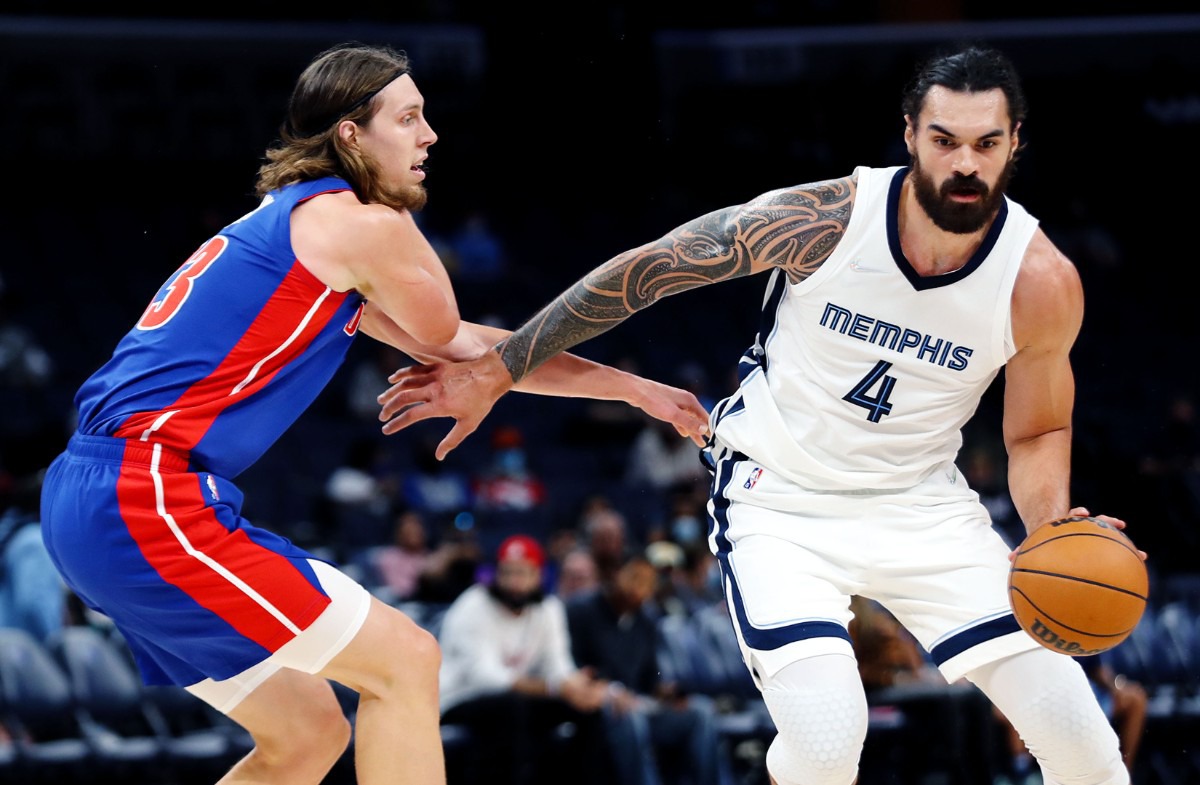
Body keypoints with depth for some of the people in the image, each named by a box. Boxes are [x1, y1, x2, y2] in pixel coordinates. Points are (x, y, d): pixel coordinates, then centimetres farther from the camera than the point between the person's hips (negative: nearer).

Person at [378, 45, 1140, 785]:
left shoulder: (1042, 282, -16)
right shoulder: (823, 219, -22)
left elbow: (1039, 433, 1)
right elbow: (644, 271, -12)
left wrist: (1053, 531, -21)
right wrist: (496, 371, -10)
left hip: (920, 504, 2)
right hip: (781, 504, -2)